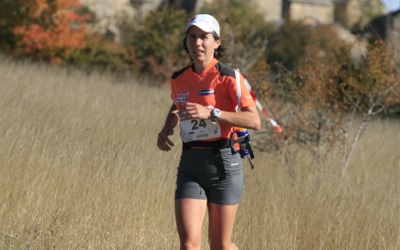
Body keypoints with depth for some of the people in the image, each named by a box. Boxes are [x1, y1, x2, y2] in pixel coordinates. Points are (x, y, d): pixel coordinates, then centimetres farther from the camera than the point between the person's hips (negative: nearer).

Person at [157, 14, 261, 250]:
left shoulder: (229, 77, -8)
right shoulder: (179, 79, 8)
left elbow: (254, 121, -17)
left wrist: (210, 113, -24)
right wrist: (166, 129, 11)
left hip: (223, 162, -4)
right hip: (190, 166, 4)